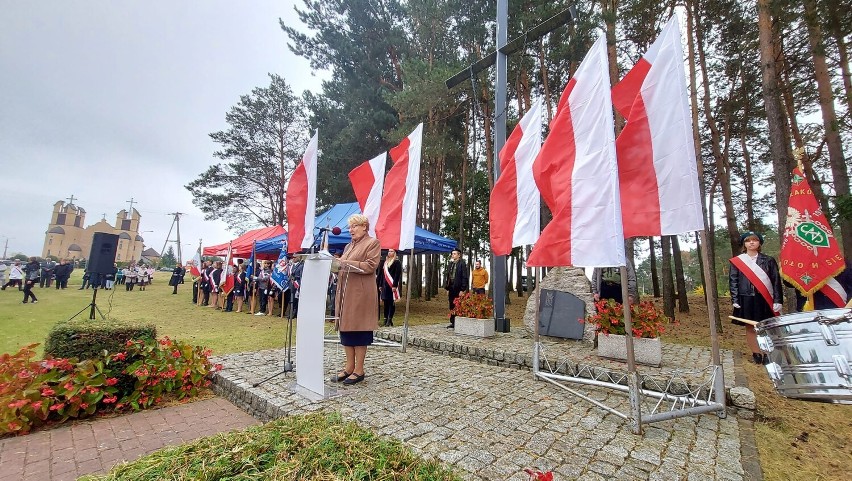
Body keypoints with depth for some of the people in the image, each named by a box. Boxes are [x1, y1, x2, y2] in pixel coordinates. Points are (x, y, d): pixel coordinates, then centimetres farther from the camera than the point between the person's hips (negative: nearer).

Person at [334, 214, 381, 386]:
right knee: (346, 329, 9)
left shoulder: (373, 243, -2)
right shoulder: (349, 246, 21)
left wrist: (346, 263, -17)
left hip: (360, 294, -8)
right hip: (345, 292, 8)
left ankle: (359, 370, 8)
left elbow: (370, 266, -14)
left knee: (359, 330, -2)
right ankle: (349, 367, 20)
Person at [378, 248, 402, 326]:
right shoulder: (385, 262, 19)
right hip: (385, 285, 7)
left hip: (392, 286, -7)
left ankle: (390, 320, 2)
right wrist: (380, 285, 16)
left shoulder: (397, 262, -4)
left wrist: (394, 285, -19)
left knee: (391, 302, -3)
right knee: (385, 302, 9)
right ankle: (386, 319, 16)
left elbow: (398, 274, -12)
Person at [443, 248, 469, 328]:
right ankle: (453, 323, 20)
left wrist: (462, 290, -16)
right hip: (451, 288, 7)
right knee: (452, 307, 11)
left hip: (458, 289, -7)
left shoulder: (462, 264, -7)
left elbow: (464, 277, -11)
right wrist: (447, 288, 11)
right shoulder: (450, 264, 14)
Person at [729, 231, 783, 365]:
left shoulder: (768, 260, 5)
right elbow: (733, 281, 2)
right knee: (750, 328, 6)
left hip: (765, 299, 0)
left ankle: (767, 354, 13)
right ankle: (756, 353, 16)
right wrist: (735, 300, -4)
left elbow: (776, 281, 2)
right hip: (746, 299, 0)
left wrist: (778, 300, -5)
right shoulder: (737, 261, 3)